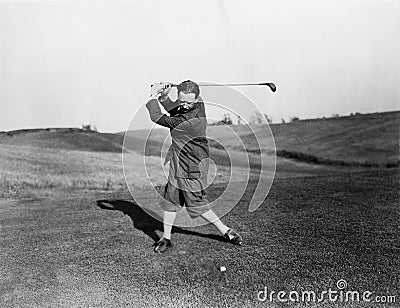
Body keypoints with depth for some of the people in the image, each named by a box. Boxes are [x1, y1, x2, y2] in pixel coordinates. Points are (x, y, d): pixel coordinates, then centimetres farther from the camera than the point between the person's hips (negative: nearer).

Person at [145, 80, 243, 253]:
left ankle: (226, 231, 19)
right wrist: (164, 96, -2)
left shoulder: (191, 121, -30)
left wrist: (153, 96, -8)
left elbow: (157, 118, -21)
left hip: (192, 166, -9)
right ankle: (166, 238, 22)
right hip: (178, 163, 9)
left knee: (197, 203, 0)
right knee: (170, 199, 11)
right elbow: (173, 109, 17)